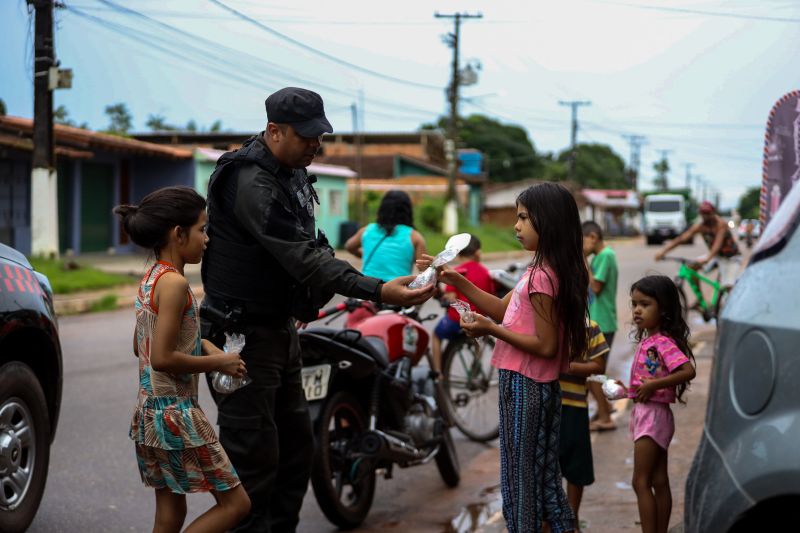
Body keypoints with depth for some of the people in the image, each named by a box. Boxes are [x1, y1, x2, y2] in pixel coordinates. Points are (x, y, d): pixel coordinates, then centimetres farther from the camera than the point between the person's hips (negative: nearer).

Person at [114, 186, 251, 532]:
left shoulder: (149, 280, 10)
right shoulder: (174, 283, -18)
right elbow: (162, 359, -23)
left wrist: (200, 346, 13)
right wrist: (218, 362, -11)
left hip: (148, 413, 10)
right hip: (177, 416, -10)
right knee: (236, 503, -1)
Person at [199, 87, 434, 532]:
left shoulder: (293, 174, 10)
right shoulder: (252, 183, -23)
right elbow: (304, 258, -32)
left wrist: (304, 304, 13)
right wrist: (378, 291, -39)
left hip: (282, 329, 10)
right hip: (245, 335, -10)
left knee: (297, 445, 15)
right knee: (255, 458, -7)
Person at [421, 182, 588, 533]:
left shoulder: (541, 276, -22)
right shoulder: (546, 269, 8)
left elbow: (546, 346, -23)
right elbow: (503, 309, 13)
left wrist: (491, 330, -19)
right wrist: (455, 280, 5)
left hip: (524, 386, -9)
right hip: (540, 385, 9)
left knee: (520, 474, 4)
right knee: (542, 471, 18)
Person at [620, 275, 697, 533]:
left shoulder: (664, 342, -17)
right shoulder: (647, 340, 9)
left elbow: (688, 371, -28)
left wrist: (654, 385, -27)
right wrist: (628, 390, 9)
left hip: (654, 413, -9)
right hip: (643, 413, 9)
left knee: (640, 482, -6)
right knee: (659, 482, 12)